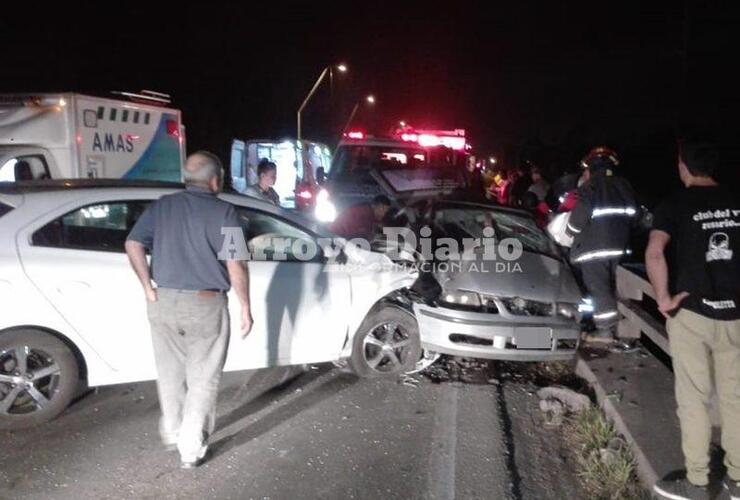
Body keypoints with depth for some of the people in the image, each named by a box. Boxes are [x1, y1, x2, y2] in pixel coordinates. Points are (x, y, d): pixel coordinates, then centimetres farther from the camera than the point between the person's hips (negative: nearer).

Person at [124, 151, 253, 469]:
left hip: (164, 302, 5)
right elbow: (235, 265, -14)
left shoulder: (161, 206, 5)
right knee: (202, 379, 8)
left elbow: (133, 244, -2)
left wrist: (148, 288, 2)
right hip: (206, 305, -4)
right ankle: (191, 449, 14)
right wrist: (245, 308, -7)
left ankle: (172, 433, 38)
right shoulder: (223, 212, -8)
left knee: (171, 373, 21)